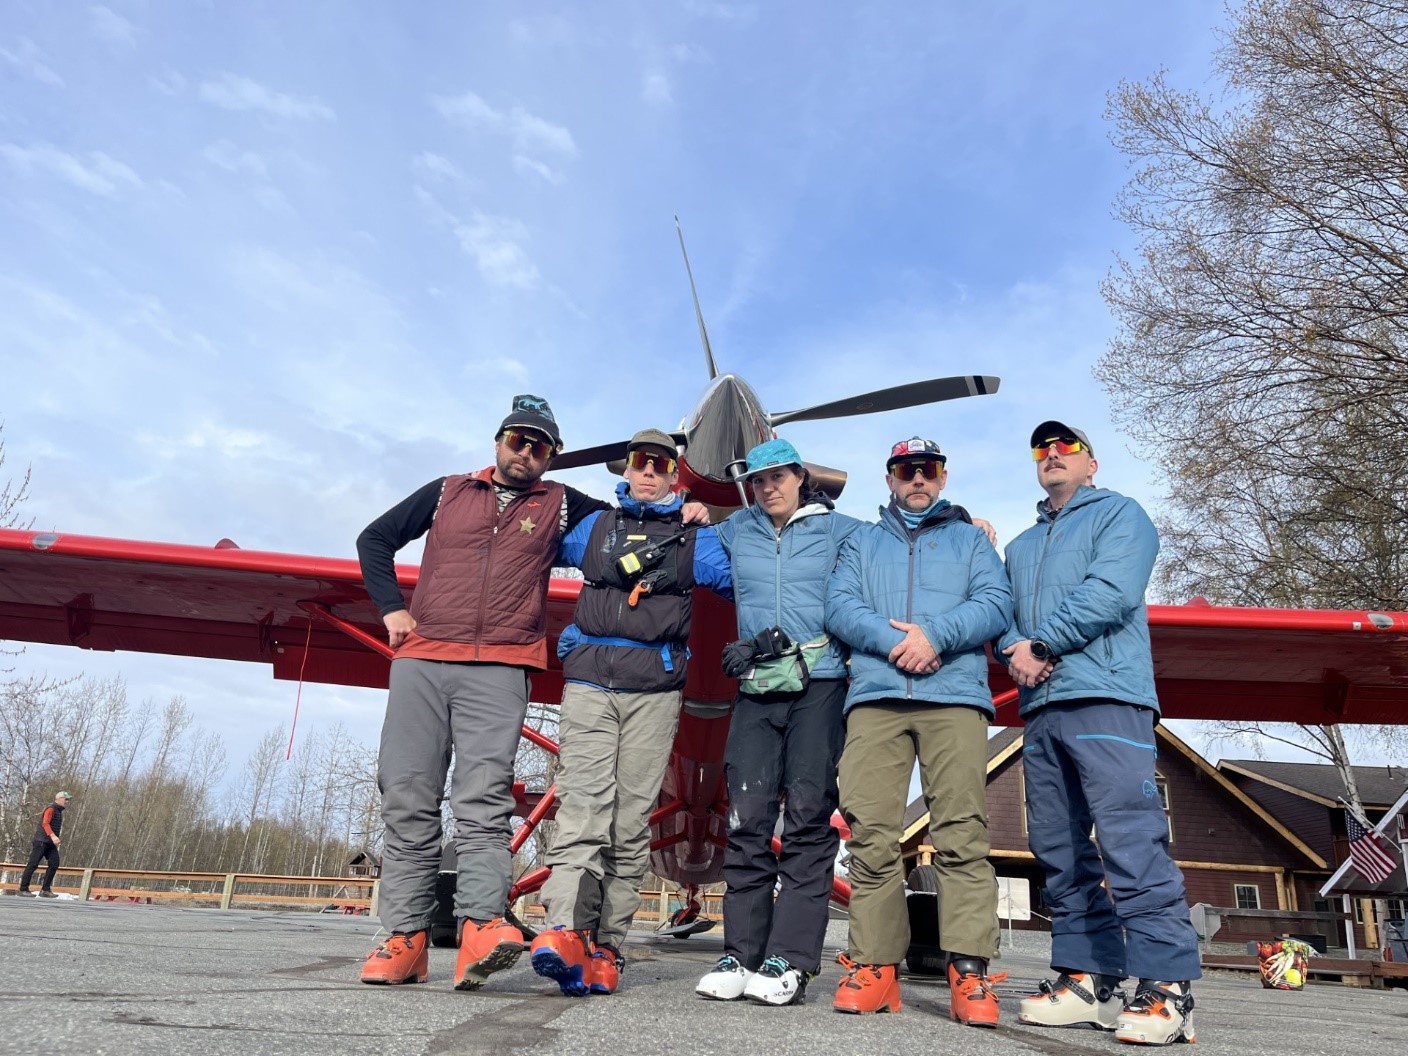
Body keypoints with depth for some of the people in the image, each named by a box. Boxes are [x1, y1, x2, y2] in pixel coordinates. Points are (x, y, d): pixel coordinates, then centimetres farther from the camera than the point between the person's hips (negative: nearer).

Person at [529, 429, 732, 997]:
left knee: (632, 817, -3)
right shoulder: (594, 526, 20)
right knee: (583, 805, -13)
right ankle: (564, 930, -22)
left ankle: (604, 946, 2)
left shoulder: (695, 539, 16)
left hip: (655, 692, 0)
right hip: (589, 683, 1)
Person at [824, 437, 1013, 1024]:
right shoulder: (861, 542, 25)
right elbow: (839, 607, 8)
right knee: (871, 836, -5)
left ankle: (969, 972, -5)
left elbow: (996, 603, 5)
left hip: (955, 696, -1)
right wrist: (892, 641, -10)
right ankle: (875, 966, 2)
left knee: (962, 835, -9)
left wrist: (935, 635, -12)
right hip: (874, 698, 1)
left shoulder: (971, 540, 22)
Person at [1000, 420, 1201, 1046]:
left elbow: (1110, 591, -9)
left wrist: (1042, 645, -8)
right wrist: (1015, 651, -4)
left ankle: (1167, 986, -10)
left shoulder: (1120, 515, 8)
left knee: (1129, 837, -14)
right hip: (1040, 709, 7)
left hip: (1105, 696, -7)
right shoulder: (1020, 546, 28)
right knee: (1058, 847, 5)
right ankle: (1088, 977, 11)